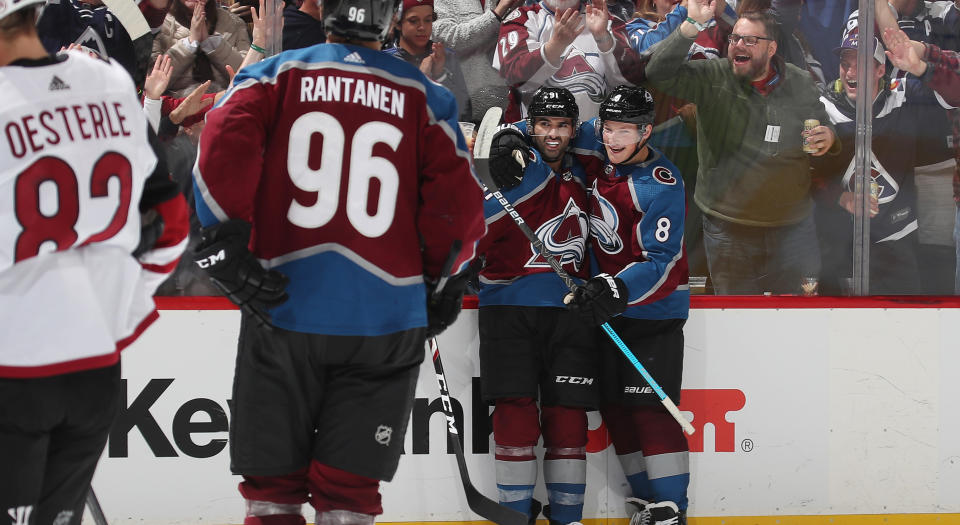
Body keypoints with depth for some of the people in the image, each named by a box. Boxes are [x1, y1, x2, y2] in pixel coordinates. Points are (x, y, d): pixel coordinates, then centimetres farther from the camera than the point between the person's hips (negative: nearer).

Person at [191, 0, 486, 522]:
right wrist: (445, 282, 14)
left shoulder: (275, 75, 6)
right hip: (385, 316, 0)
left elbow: (224, 142, -12)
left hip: (283, 304, 0)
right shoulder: (425, 97, 8)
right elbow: (459, 200, 2)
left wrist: (223, 241, -11)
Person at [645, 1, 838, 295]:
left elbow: (824, 130, 18)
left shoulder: (800, 84, 5)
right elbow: (659, 73, -19)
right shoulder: (711, 79, -5)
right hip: (730, 231, -2)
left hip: (794, 226, 2)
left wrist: (829, 138, -7)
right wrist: (691, 26, -27)